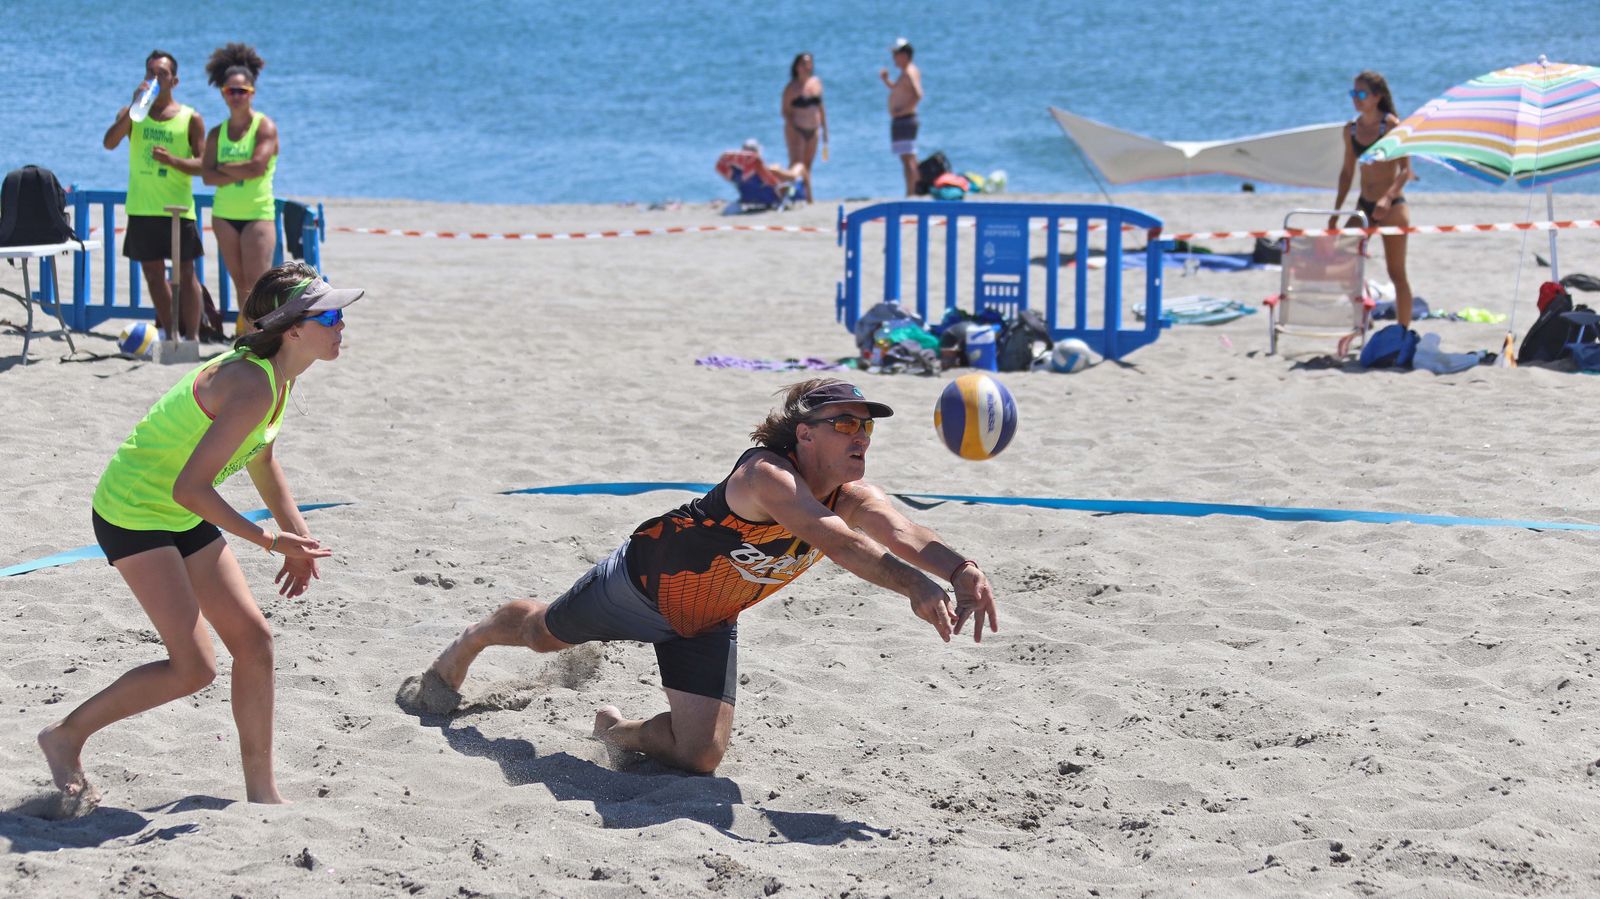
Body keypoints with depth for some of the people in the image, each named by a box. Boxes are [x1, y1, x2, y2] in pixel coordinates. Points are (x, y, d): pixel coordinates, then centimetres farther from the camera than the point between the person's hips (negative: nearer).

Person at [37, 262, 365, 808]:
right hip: (132, 513, -9)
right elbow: (189, 487, -30)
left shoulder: (279, 377, 1)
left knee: (253, 640, 5)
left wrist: (298, 537, 10)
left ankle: (261, 793, 13)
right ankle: (66, 738, 5)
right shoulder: (252, 387, -28)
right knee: (194, 667, -12)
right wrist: (270, 540, -24)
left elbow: (261, 460, 20)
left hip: (184, 517, 9)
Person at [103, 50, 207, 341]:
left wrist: (172, 160, -21)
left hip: (178, 208, -2)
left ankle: (192, 337, 1)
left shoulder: (190, 118, 2)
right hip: (142, 208, 3)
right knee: (153, 274, 7)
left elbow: (203, 164, -3)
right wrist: (134, 107, -19)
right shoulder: (132, 114, 7)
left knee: (185, 273, -3)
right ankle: (171, 335, 16)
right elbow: (109, 142, -11)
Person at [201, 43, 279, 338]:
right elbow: (207, 175, -2)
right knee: (240, 283, 8)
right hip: (224, 214, 5)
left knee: (257, 282, -13)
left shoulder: (265, 127, -4)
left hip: (258, 213, -5)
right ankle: (246, 332, 13)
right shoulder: (217, 133, 10)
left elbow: (258, 166, -18)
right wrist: (239, 174, -14)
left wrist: (223, 167, -6)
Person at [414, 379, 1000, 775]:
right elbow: (832, 538, -57)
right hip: (640, 579, -5)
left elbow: (903, 534, -39)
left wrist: (961, 572, -60)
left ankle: (619, 732, 25)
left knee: (700, 756, -7)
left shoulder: (853, 496, -21)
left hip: (706, 625, 5)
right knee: (541, 633, 24)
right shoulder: (767, 476, -41)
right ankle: (470, 642, 59)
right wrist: (913, 586, -69)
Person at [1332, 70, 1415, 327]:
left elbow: (1405, 169, -15)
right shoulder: (1351, 129, 7)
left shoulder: (1392, 126, -10)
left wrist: (1388, 197, -31)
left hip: (1391, 207, -6)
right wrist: (1335, 212, 11)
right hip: (1364, 206, 6)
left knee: (1397, 273, 0)